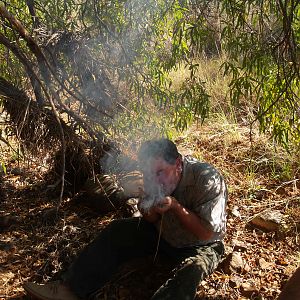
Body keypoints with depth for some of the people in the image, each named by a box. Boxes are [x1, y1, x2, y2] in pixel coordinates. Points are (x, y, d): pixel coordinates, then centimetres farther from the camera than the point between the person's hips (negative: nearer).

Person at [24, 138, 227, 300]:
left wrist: (175, 205, -34)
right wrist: (150, 211, -25)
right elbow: (151, 220, 0)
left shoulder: (208, 180, -29)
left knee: (191, 271, -36)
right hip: (163, 233, 6)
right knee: (117, 230, -8)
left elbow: (206, 233, -25)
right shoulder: (155, 177, -13)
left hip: (201, 245, -5)